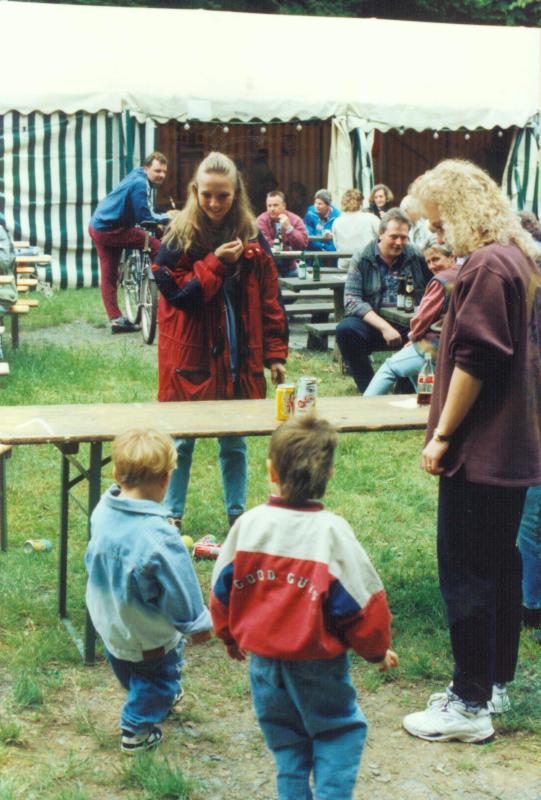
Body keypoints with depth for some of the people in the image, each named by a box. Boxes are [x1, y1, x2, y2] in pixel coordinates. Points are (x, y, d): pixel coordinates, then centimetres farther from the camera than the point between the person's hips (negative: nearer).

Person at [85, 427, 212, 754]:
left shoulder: (102, 513, -16)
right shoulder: (159, 537, -37)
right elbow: (181, 590, -25)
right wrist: (198, 624, -7)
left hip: (108, 623, 7)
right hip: (148, 638, -7)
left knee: (131, 675, 32)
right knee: (158, 676, 22)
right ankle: (137, 729, 38)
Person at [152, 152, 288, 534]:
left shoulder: (253, 240, 3)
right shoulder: (179, 237, -4)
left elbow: (269, 301, 4)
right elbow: (175, 290, -11)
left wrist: (275, 353, -1)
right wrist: (216, 263, -18)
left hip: (238, 355, 2)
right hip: (190, 355, -2)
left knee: (235, 441, 12)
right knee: (182, 440, 5)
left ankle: (237, 513, 23)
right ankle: (172, 515, 16)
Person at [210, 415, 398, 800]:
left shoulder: (248, 524, -7)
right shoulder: (332, 532, -18)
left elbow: (222, 591, 2)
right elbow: (363, 601, -12)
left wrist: (231, 636, 20)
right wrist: (378, 649, 5)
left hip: (263, 658, 4)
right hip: (317, 664, -3)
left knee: (286, 737, 19)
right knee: (339, 730, 14)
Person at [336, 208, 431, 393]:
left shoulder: (416, 257, 8)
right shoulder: (362, 258, 2)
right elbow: (351, 300, -9)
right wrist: (384, 327, -20)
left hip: (409, 324, 1)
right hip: (372, 322, -1)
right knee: (345, 330, -31)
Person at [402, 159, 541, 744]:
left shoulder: (486, 265, -18)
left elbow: (475, 360, -22)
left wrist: (442, 435, -16)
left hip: (479, 452, -10)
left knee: (465, 575, -2)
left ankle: (469, 705, 6)